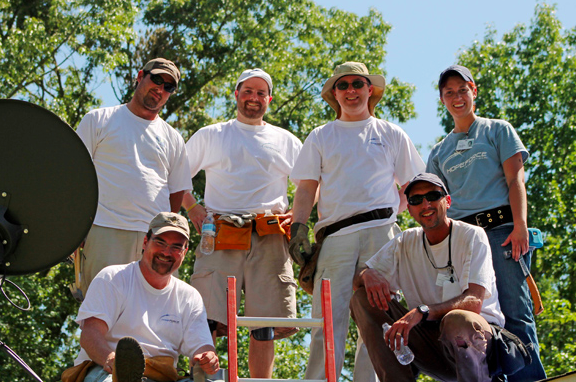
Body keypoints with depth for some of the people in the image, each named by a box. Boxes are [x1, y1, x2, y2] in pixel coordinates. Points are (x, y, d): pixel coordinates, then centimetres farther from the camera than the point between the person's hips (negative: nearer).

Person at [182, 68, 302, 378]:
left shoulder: (287, 142, 20)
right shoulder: (209, 136, 18)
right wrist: (191, 207, 5)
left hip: (269, 240, 1)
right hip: (220, 237, -1)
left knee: (265, 325, -3)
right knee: (208, 321, -13)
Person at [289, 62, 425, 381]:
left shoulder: (392, 135, 17)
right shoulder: (320, 137, 18)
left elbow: (410, 189, 18)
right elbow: (306, 189, 13)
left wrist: (386, 213, 3)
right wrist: (298, 226, -2)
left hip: (381, 235, 0)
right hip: (335, 237, 0)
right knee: (327, 316, -10)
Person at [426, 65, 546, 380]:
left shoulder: (497, 130, 15)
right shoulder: (439, 152, 24)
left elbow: (515, 180, 3)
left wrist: (520, 225, -11)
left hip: (500, 227, -4)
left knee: (515, 313, -14)